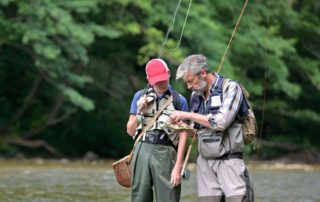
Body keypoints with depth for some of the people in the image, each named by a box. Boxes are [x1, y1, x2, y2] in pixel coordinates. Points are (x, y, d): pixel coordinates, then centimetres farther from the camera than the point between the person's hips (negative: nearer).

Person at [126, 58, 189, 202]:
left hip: (165, 153, -2)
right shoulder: (140, 97, 13)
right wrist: (140, 112, -3)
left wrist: (178, 166, -5)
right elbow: (130, 131, 14)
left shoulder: (179, 101, 6)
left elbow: (183, 136, 2)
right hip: (142, 152, 2)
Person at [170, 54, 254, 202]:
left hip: (229, 160, -5)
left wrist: (188, 115, -13)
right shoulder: (196, 95, 13)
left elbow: (221, 122, -18)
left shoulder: (230, 88, -6)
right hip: (205, 161, 5)